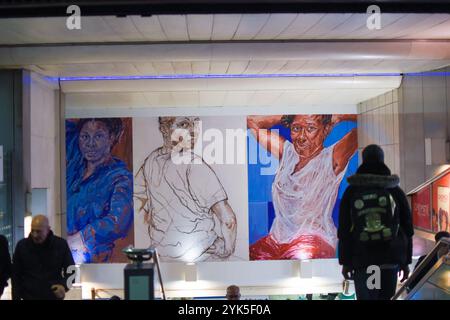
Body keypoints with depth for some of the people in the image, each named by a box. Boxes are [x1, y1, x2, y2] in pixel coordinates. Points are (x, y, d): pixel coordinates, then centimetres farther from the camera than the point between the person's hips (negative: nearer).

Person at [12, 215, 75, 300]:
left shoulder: (61, 244, -3)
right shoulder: (22, 245, 0)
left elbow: (71, 270, 3)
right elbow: (16, 275, 5)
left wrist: (64, 285, -17)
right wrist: (16, 297, -2)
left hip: (54, 297, 0)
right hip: (29, 296, 0)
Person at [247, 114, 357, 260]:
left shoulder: (332, 158, -5)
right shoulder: (287, 152, 11)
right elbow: (252, 121, 17)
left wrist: (335, 117, -2)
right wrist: (287, 117, 10)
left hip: (315, 240, -5)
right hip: (277, 239, 5)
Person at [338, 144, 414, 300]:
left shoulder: (351, 192, 1)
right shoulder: (396, 191, 3)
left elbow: (344, 230, 0)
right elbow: (407, 229, 4)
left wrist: (345, 262, 6)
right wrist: (406, 261, 11)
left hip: (362, 259, -1)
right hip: (390, 258, 1)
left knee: (366, 297, 3)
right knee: (385, 297, 10)